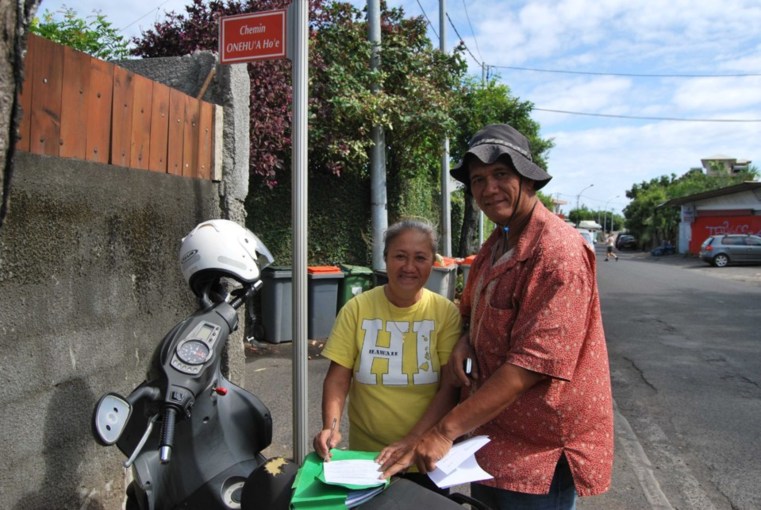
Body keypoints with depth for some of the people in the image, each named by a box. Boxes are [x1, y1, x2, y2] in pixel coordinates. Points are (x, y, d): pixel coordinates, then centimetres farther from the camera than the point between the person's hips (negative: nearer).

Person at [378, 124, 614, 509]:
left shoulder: (559, 252, -22)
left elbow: (532, 363, -27)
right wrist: (465, 341, -5)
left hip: (541, 450, -8)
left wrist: (445, 431, -27)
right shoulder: (495, 245, 5)